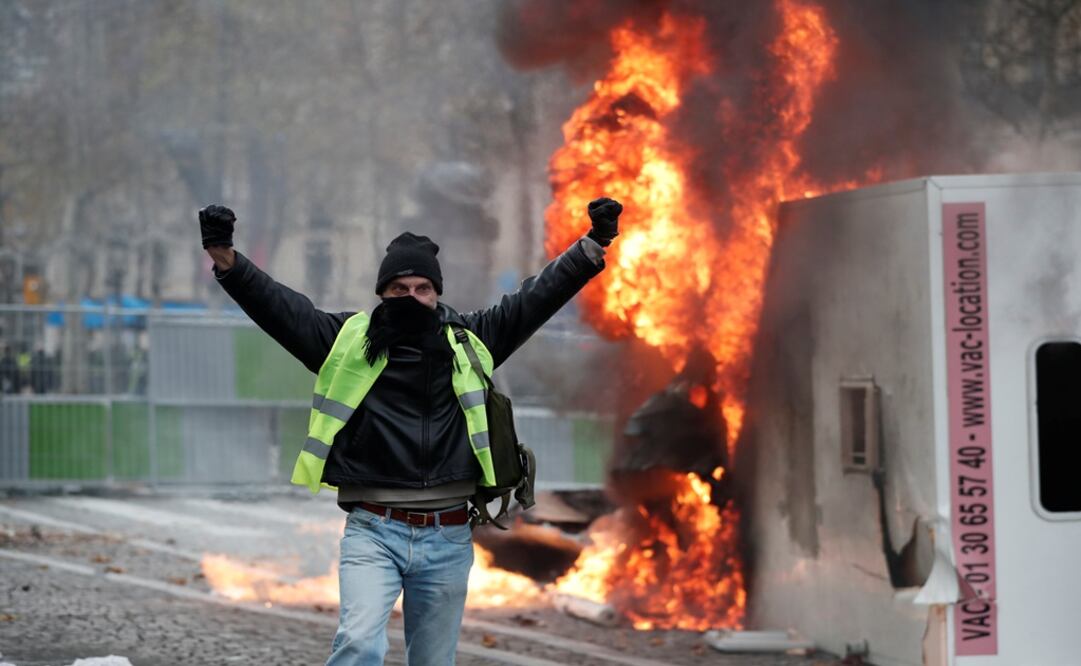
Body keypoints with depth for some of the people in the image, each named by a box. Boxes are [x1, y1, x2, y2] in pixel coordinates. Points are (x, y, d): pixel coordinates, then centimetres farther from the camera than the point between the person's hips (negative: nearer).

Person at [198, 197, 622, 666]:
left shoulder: (469, 343, 9)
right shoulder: (348, 341, 4)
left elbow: (538, 297, 10)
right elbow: (279, 306, -4)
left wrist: (592, 246, 1)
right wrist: (227, 261, -19)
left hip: (448, 539, 3)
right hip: (372, 533, -2)